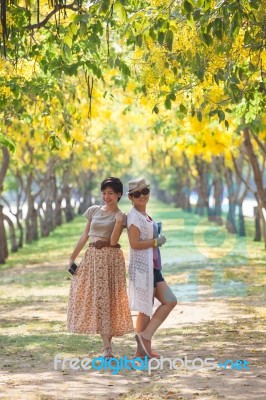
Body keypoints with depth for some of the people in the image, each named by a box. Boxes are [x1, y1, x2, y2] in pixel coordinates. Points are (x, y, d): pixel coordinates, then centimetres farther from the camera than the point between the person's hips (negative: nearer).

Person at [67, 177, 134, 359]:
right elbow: (85, 236, 13)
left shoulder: (121, 216, -2)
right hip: (92, 257, 4)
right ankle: (107, 345, 3)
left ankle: (107, 346, 2)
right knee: (93, 298, 0)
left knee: (108, 298, -4)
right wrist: (72, 257, 10)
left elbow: (113, 241, -12)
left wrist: (118, 221, -20)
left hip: (111, 258, -4)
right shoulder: (93, 210, 10)